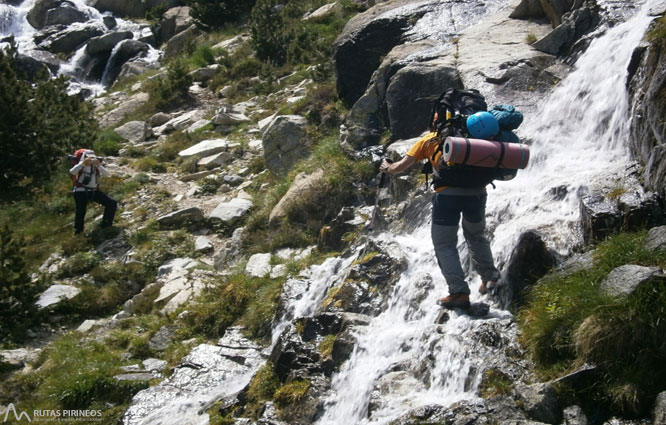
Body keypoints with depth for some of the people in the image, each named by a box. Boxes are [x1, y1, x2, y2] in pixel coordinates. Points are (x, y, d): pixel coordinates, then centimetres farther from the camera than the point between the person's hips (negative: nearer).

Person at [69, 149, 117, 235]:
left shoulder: (96, 166, 7)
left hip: (94, 191, 4)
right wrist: (83, 163, -33)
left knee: (112, 203, -5)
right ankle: (78, 232, 8)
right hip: (81, 192, -4)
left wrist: (99, 165, -24)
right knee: (80, 212, -12)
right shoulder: (81, 166, -1)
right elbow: (72, 172, -23)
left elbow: (106, 174, -8)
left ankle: (106, 225, 7)